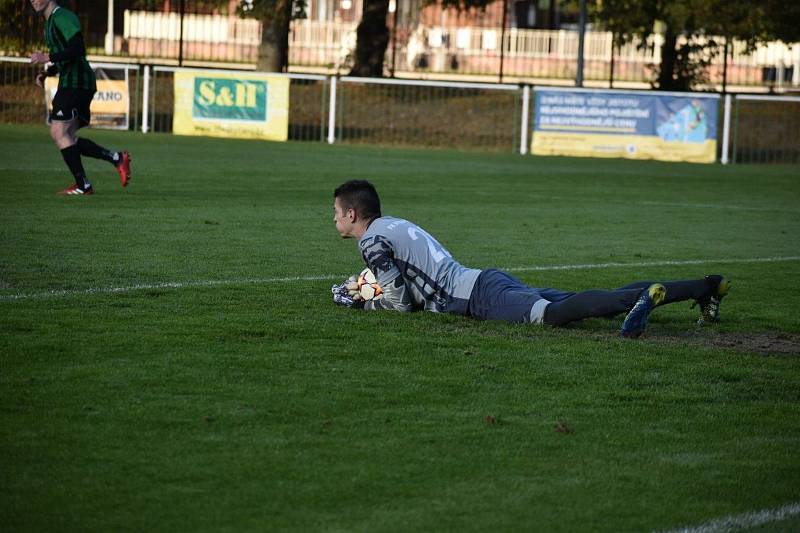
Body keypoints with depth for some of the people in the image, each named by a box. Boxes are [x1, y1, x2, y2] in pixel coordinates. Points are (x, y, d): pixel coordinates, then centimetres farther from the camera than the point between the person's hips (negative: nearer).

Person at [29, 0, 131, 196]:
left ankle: (83, 186, -12)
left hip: (77, 82, -10)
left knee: (58, 132, -14)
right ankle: (117, 158, 10)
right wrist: (46, 73, 14)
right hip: (69, 84, 10)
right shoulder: (50, 22, 22)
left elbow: (77, 50, -22)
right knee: (68, 139, 8)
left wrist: (47, 58, -21)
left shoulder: (63, 17, -11)